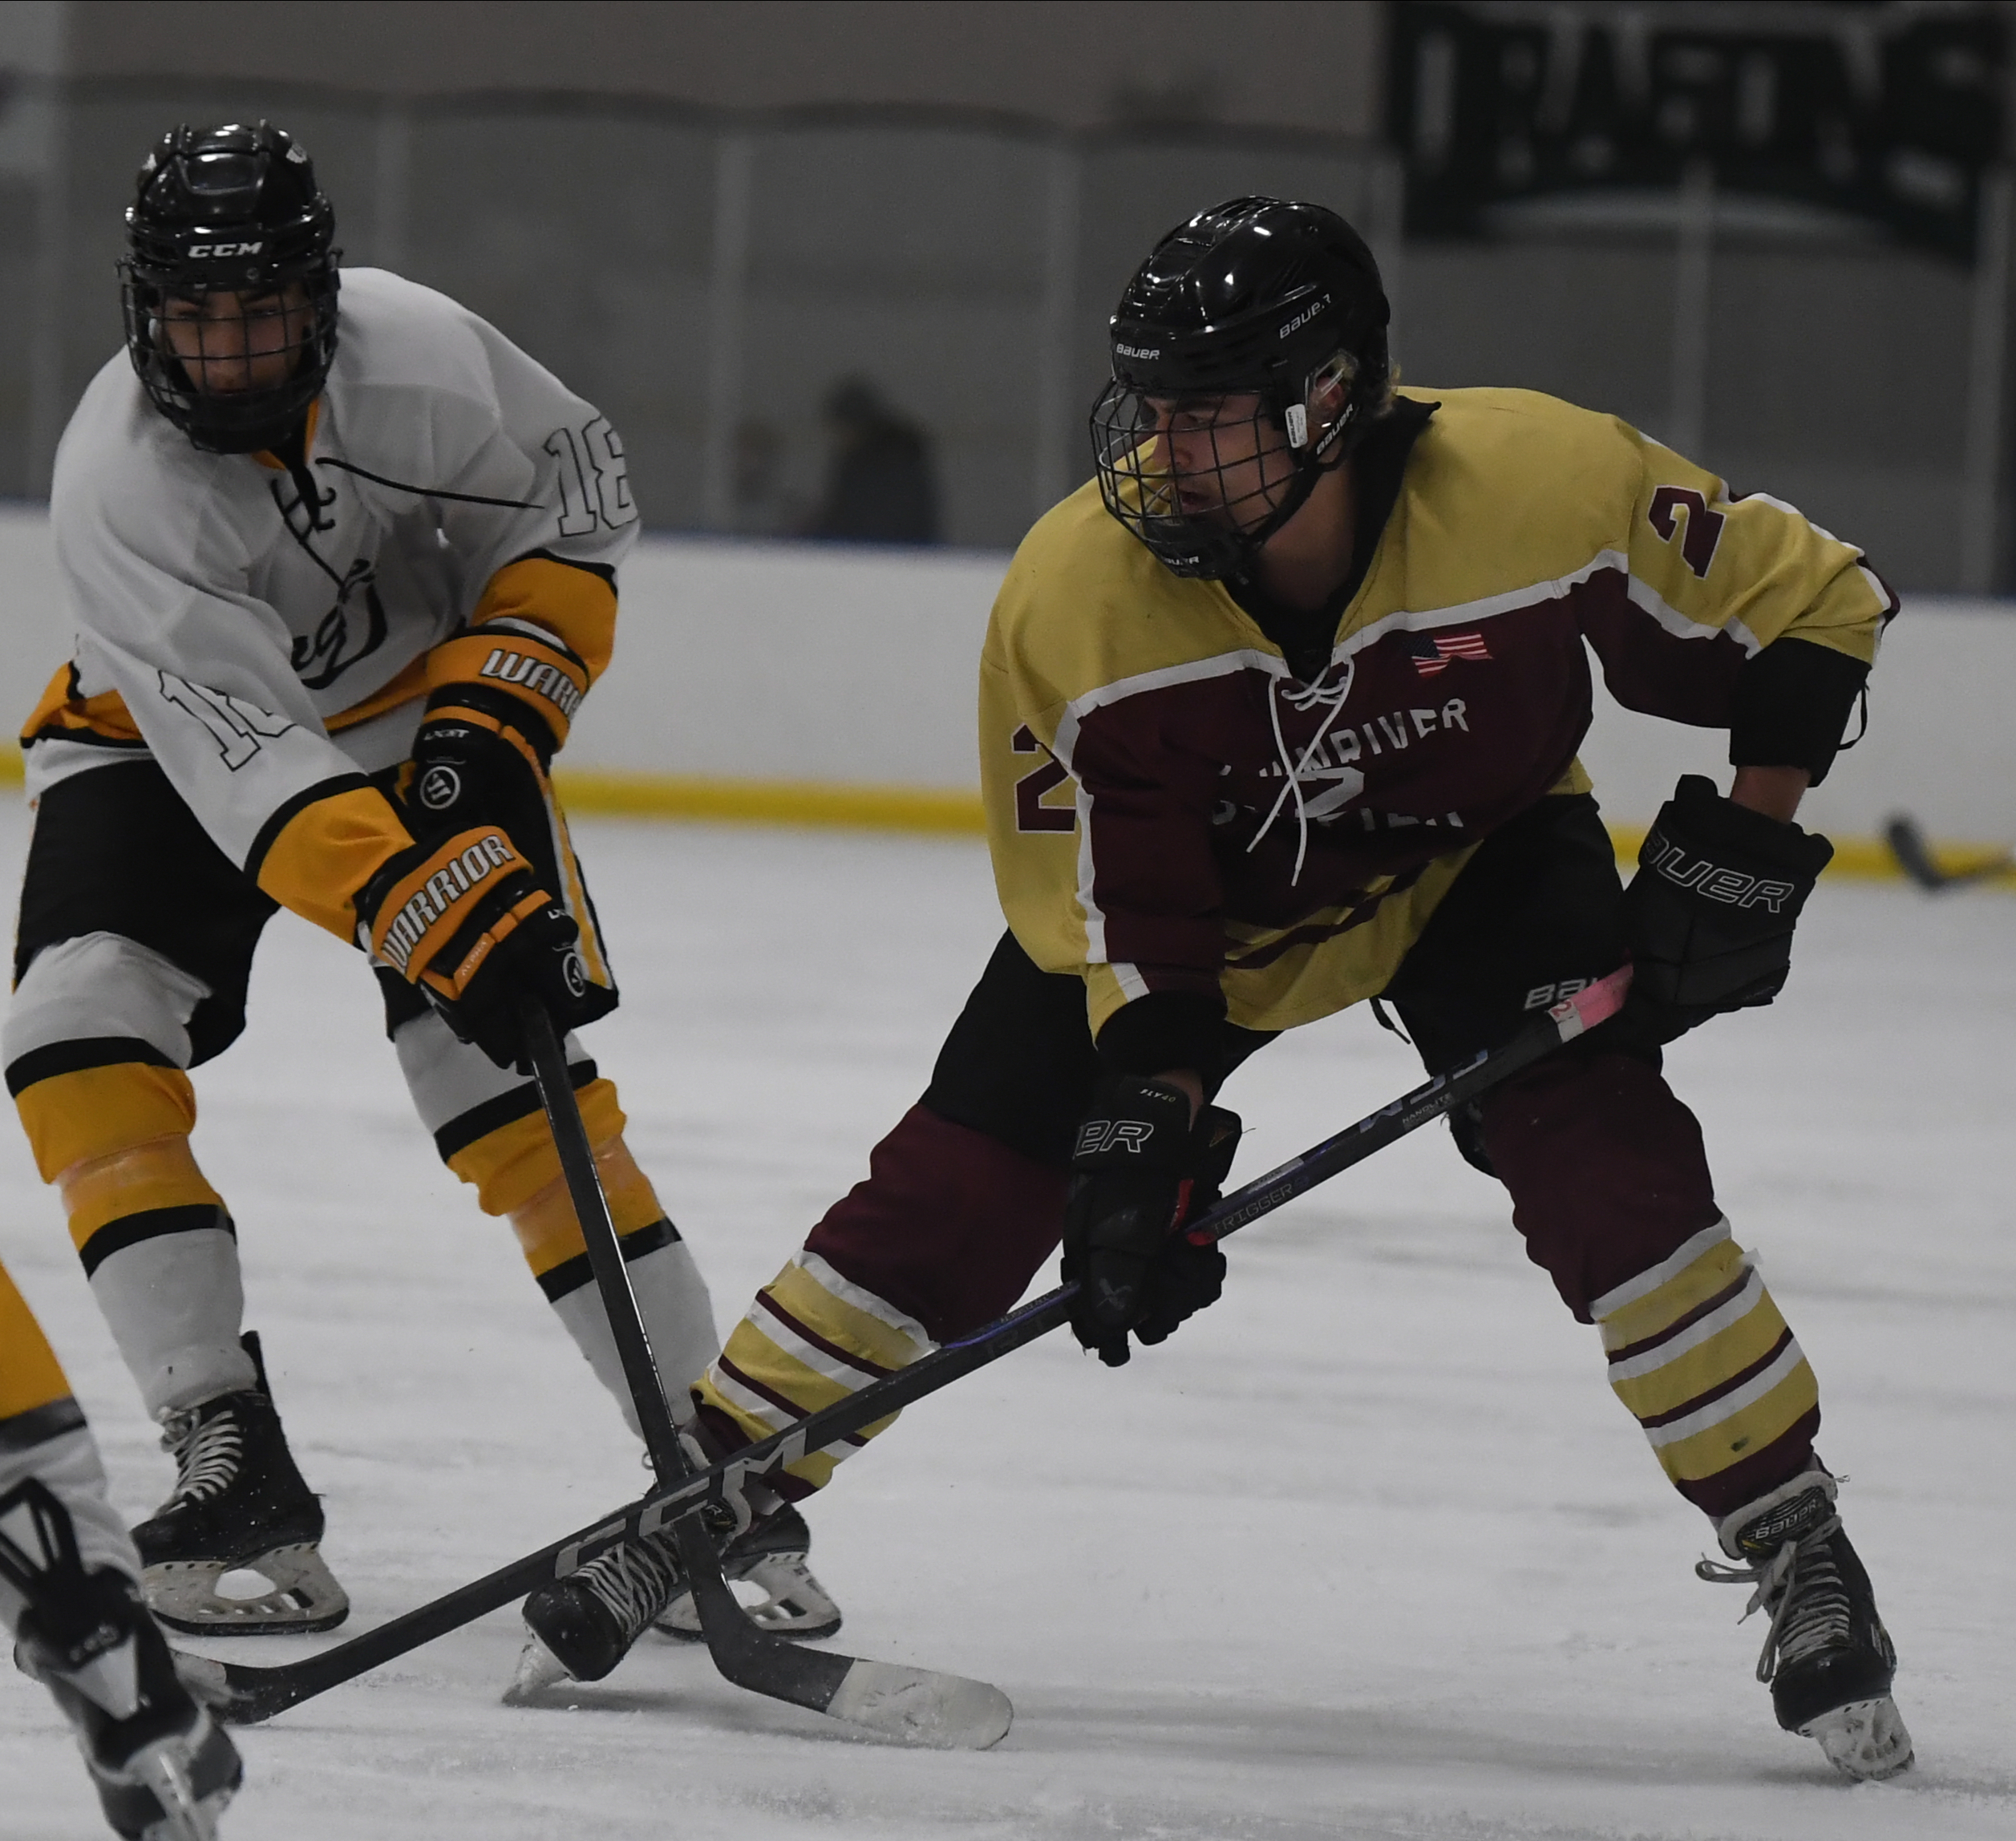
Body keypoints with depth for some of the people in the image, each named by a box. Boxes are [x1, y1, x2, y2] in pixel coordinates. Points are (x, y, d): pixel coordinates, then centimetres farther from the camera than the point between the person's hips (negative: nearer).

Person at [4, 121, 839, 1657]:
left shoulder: (414, 353, -26)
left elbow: (576, 498, -7)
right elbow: (239, 754, -39)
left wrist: (491, 714, -19)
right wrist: (445, 913, -48)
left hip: (417, 713, 1)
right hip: (169, 735, -1)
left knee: (524, 1094, -12)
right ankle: (233, 1468, -20)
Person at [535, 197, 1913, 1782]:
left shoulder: (1542, 483, -33)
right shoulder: (1074, 593, -29)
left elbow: (1809, 604, -18)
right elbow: (1114, 912, -20)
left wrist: (1742, 846, -24)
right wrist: (1146, 1117, -30)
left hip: (1473, 857, -1)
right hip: (1201, 887, 1)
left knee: (1600, 1157, -23)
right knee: (961, 1187, -9)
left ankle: (1796, 1551, -11)